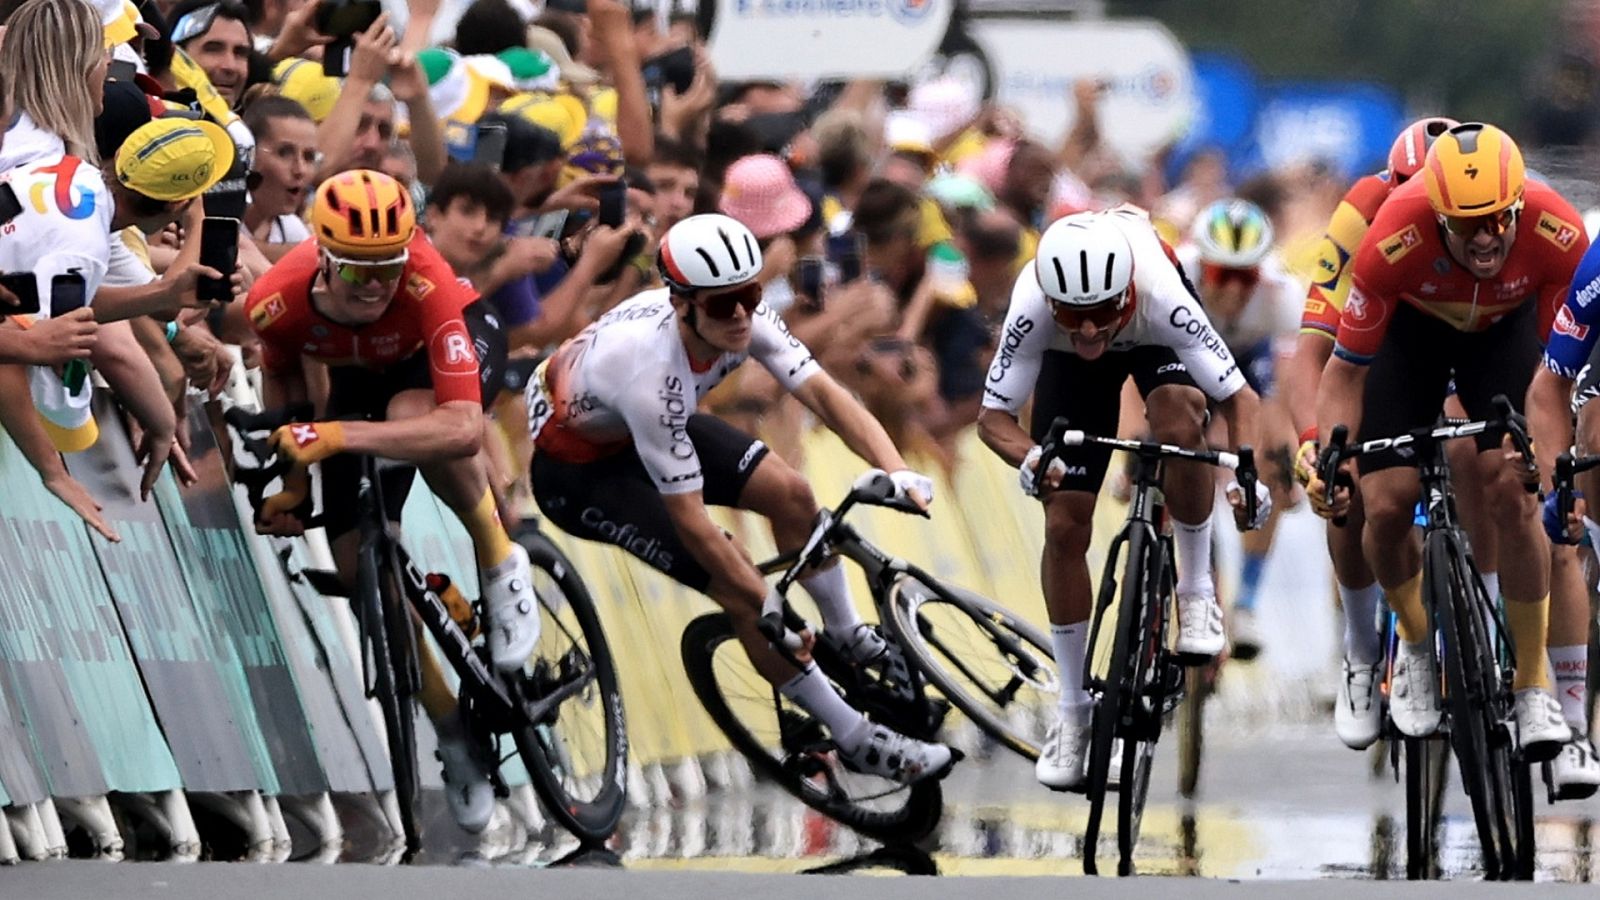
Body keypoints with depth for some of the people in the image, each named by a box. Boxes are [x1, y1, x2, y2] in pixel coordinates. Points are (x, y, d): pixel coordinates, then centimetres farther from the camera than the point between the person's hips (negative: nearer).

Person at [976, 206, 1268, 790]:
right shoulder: (1032, 310, -39)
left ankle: (1196, 588, -13)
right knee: (1064, 527, -7)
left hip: (1155, 339, -1)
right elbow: (994, 416, -29)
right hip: (1070, 366, 1)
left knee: (1178, 420, -36)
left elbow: (1239, 397, -36)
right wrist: (1029, 460, -50)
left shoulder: (1162, 299, -42)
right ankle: (1074, 710, 8)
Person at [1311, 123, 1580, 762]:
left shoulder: (1559, 236, -36)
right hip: (1411, 325, 0)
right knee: (1387, 506, -11)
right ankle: (1414, 641, 20)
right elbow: (1345, 367, -27)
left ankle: (1534, 686, -5)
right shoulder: (1395, 241, -39)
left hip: (1504, 327, 0)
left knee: (1514, 495, -17)